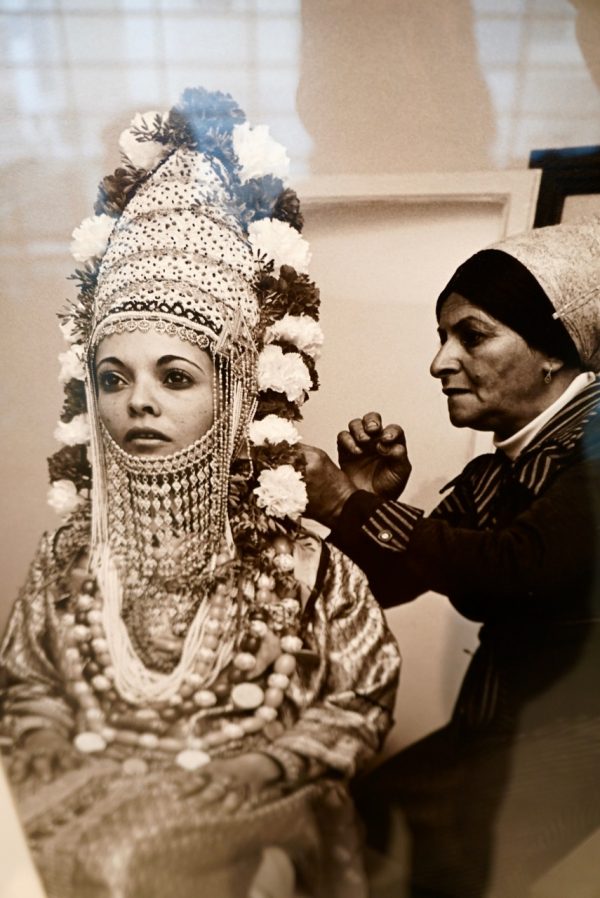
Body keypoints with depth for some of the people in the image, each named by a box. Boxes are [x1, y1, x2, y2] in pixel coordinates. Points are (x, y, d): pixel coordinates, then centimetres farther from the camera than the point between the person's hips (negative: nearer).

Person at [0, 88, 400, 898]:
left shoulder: (298, 560, -12)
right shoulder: (70, 554, -2)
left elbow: (362, 700, -5)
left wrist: (220, 785, -11)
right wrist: (68, 786, -10)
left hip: (253, 830, -1)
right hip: (84, 826, 2)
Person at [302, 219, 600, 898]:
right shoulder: (495, 472, 5)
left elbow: (515, 565, -28)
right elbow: (388, 585, 8)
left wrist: (346, 505, -22)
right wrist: (372, 502, -11)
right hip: (492, 740, 6)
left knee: (378, 823, -12)